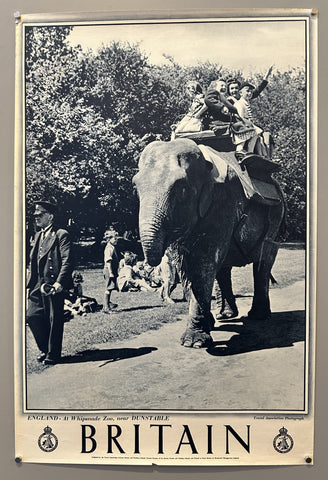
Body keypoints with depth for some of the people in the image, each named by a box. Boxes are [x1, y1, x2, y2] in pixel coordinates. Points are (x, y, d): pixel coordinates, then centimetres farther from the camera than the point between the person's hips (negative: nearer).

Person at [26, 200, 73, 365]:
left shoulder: (61, 235, -6)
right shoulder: (37, 236, 19)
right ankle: (44, 349, 25)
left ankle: (53, 355, 15)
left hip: (54, 285, -7)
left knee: (55, 320, 1)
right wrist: (29, 285, 15)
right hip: (38, 285, 7)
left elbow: (67, 261, -14)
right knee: (32, 316, 5)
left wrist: (59, 282, -23)